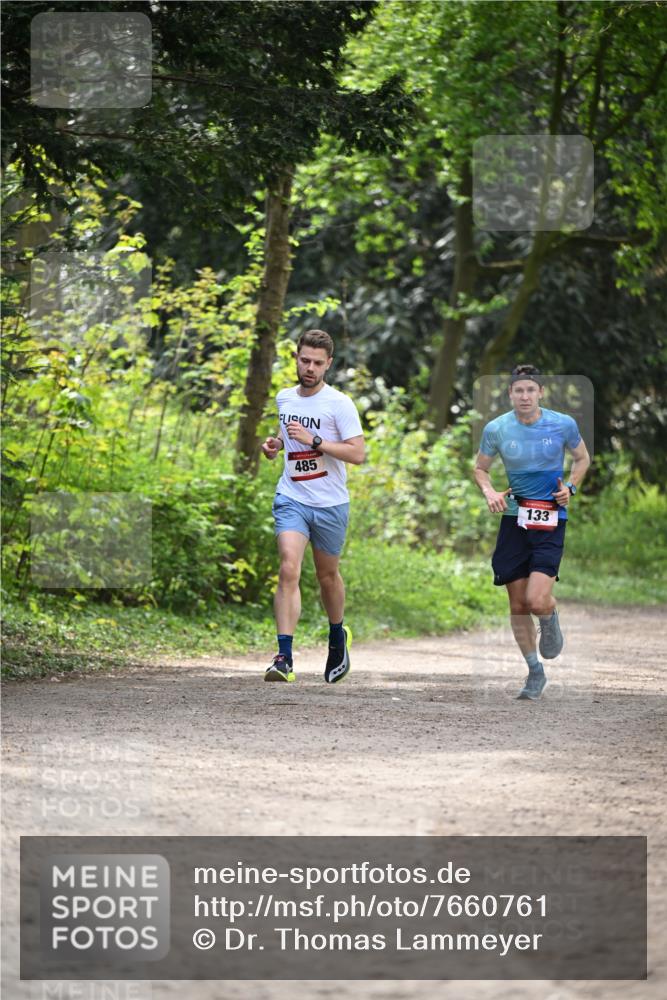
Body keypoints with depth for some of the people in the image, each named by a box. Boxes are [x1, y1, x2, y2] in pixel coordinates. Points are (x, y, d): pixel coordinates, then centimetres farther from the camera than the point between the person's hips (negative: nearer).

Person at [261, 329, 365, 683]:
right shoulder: (284, 398, 7)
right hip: (291, 499, 2)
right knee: (288, 570, -17)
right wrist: (274, 443, 7)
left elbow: (358, 454, -16)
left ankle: (338, 637, 43)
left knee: (327, 575, 14)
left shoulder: (339, 404, -9)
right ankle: (284, 657, -23)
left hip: (331, 504, -2)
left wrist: (314, 441, -23)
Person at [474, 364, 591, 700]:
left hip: (550, 521, -2)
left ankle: (550, 618, 21)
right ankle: (535, 672, 21)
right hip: (514, 519, 2)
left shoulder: (563, 424, -6)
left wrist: (571, 487, -5)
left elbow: (582, 458, 13)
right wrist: (489, 492, -9)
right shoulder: (496, 429, -3)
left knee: (537, 601, -17)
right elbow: (480, 468, 11)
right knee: (517, 605, 4)